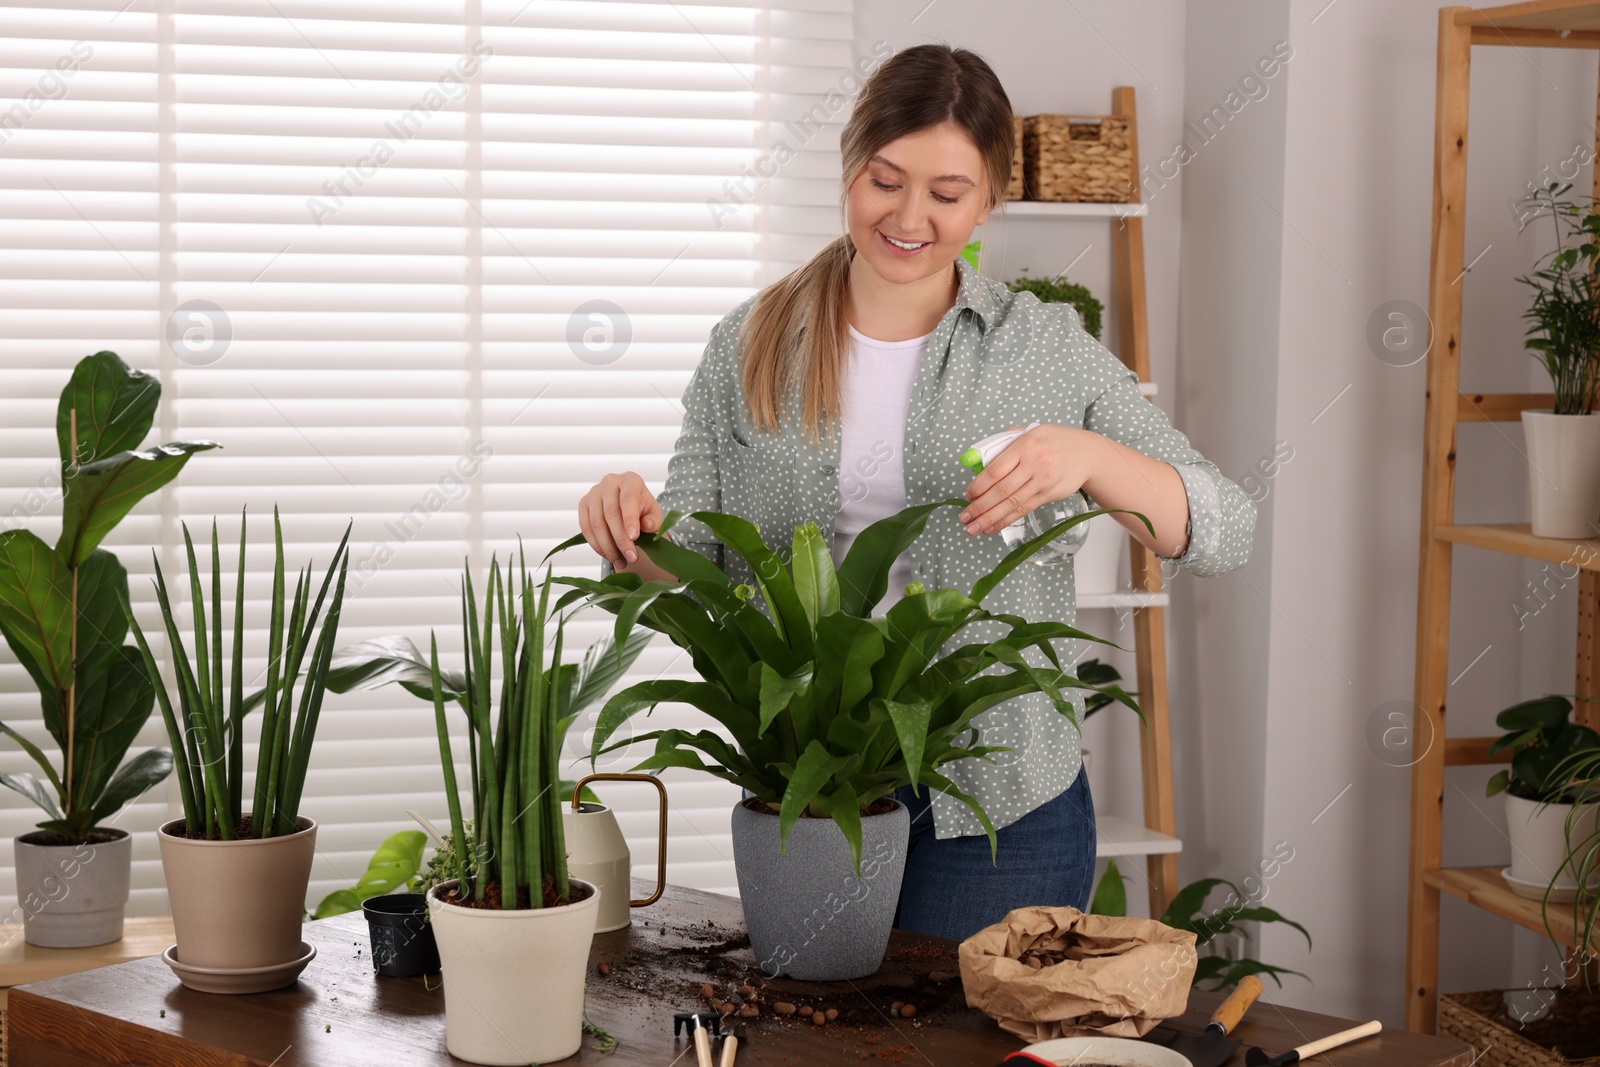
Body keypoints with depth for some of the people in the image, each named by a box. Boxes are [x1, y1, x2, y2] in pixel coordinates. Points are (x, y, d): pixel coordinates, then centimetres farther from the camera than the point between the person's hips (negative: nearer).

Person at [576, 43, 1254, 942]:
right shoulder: (752, 347, 4)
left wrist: (1085, 455, -23)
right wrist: (634, 532, -18)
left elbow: (1228, 532, -6)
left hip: (1000, 805, -1)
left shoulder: (1050, 348, -1)